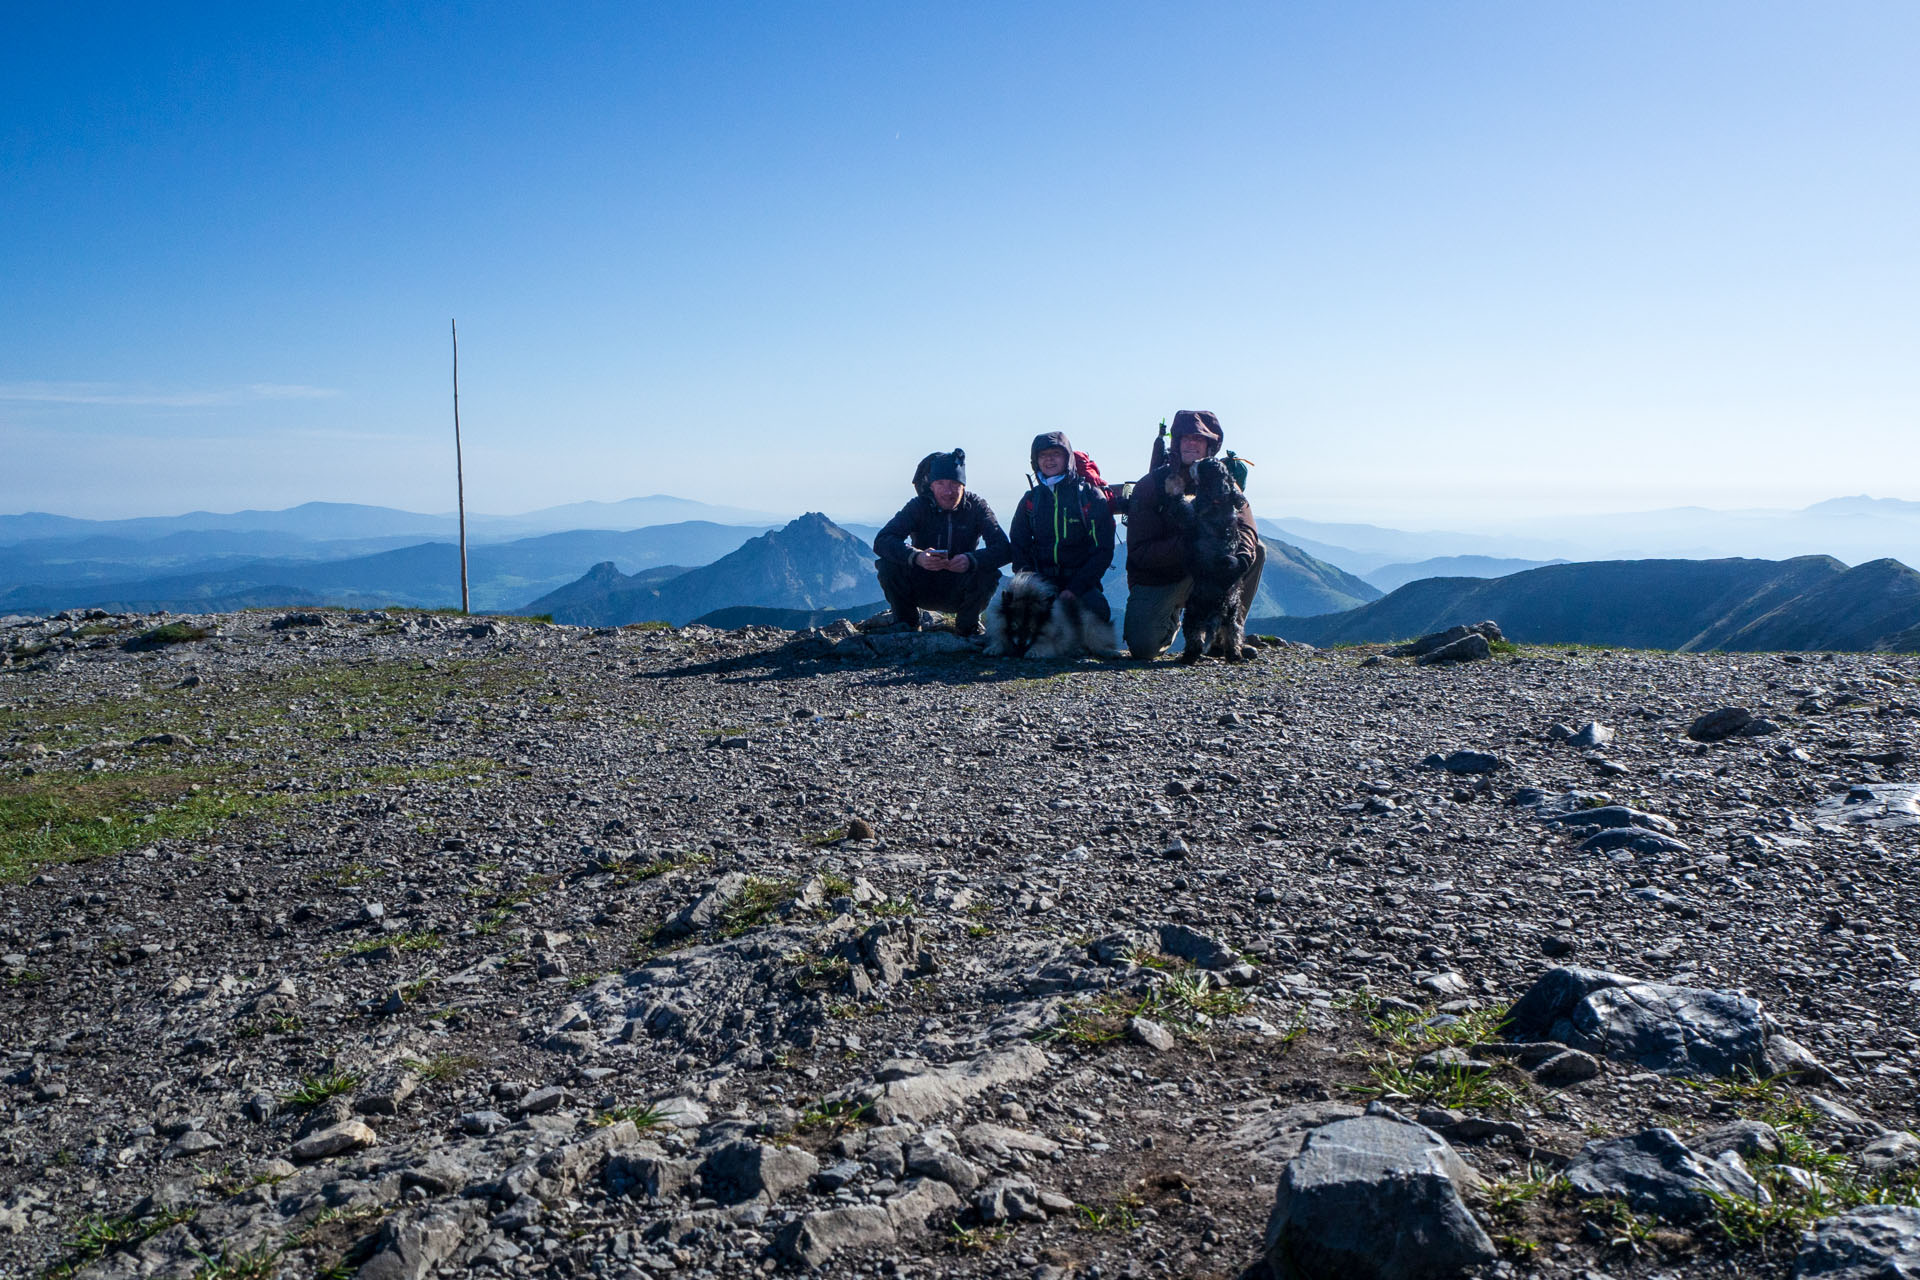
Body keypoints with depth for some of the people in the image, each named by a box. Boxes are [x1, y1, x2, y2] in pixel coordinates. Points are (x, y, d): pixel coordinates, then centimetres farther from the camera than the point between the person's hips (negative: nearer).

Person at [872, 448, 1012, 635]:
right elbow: (882, 541, -23)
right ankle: (906, 621, -1)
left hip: (959, 594, 0)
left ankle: (967, 624, -1)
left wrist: (971, 560, -41)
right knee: (888, 564, -25)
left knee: (989, 574, -29)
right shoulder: (918, 506, -10)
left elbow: (1005, 549, -21)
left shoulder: (976, 506, -8)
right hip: (922, 590, 0)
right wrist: (916, 557, -42)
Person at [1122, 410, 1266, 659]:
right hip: (1156, 580, -3)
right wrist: (1187, 546, -31)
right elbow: (1139, 552, -16)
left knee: (1256, 550, -20)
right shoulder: (1150, 486, -8)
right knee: (1143, 647, -26)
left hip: (1203, 575, 3)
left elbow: (1246, 531, -13)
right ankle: (1170, 618, 13)